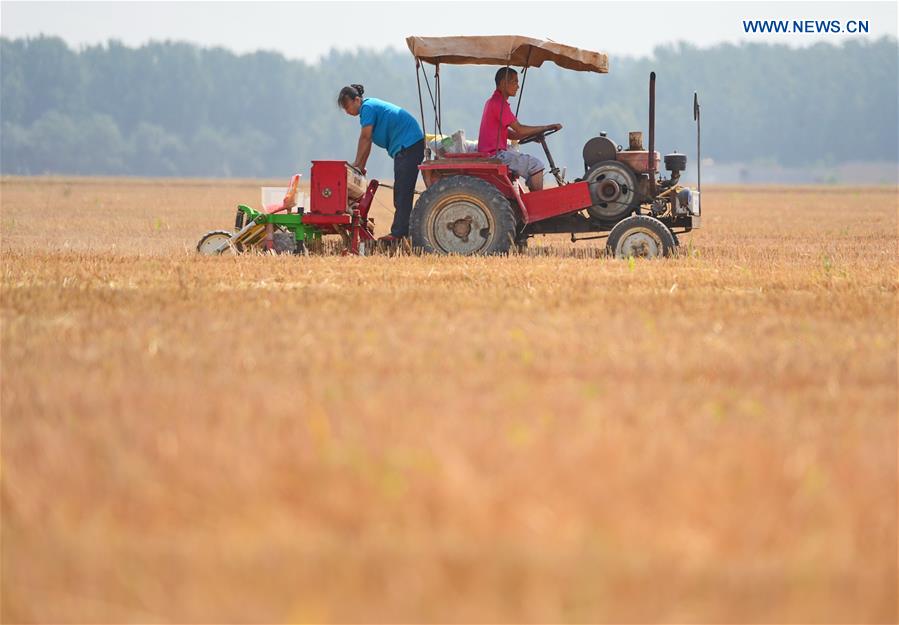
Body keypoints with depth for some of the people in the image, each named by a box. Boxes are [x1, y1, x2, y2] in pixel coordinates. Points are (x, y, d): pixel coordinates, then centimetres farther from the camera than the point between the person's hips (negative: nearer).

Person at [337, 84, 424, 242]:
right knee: (400, 191, 12)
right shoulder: (370, 106, 16)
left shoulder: (368, 107, -13)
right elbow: (367, 141, 18)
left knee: (402, 192, -11)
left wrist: (357, 164, -6)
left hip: (409, 145, -11)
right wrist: (361, 166, 15)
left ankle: (398, 233, -13)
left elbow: (365, 138, -14)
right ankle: (401, 231, 15)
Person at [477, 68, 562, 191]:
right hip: (496, 155, -11)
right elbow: (520, 130, -19)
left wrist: (532, 135, 9)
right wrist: (548, 127, -12)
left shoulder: (493, 101, 19)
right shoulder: (499, 102, -14)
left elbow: (507, 133, 21)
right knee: (536, 165, -13)